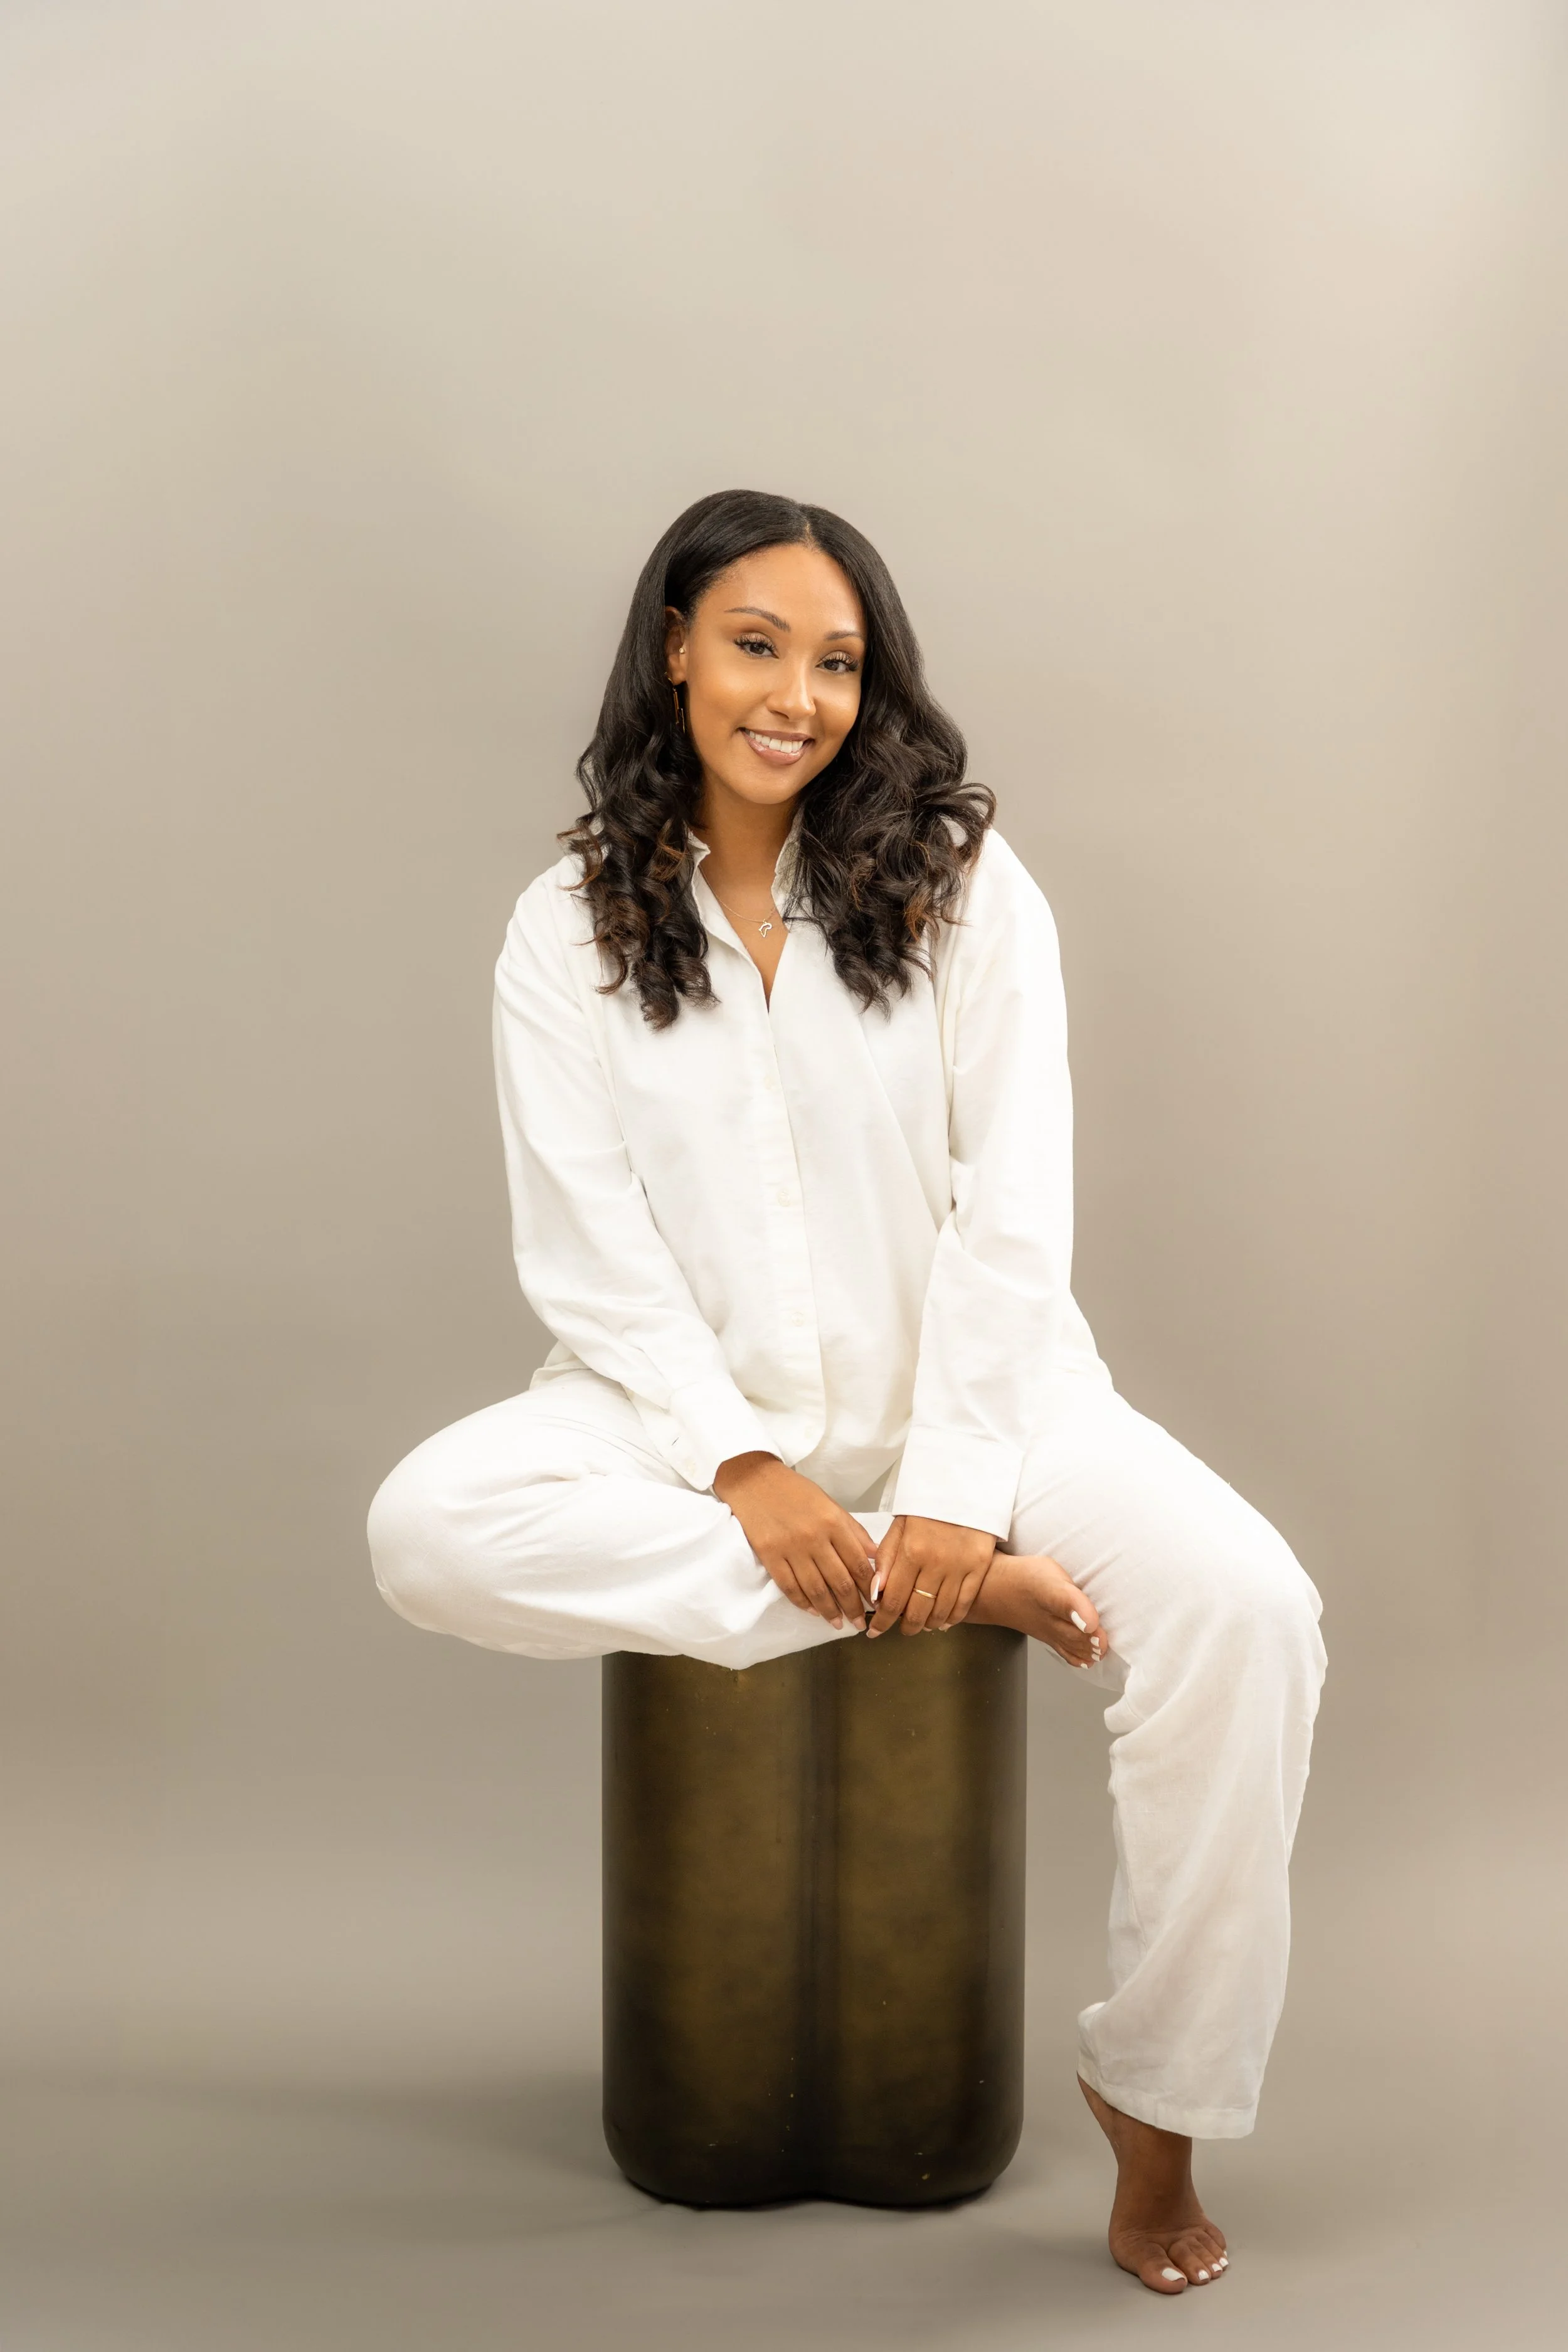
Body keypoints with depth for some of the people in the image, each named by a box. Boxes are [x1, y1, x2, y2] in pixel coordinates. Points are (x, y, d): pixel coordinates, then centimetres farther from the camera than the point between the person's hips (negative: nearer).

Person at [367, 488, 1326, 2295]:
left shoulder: (963, 886, 1)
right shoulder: (571, 929, 3)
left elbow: (1014, 1214, -6)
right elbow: (587, 1245, -5)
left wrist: (956, 1488, -17)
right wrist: (745, 1471, -19)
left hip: (963, 1390, 0)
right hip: (694, 1408, 1)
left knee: (1244, 1606, -27)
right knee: (426, 1530, -29)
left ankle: (1159, 2107, -8)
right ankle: (960, 1595, -23)